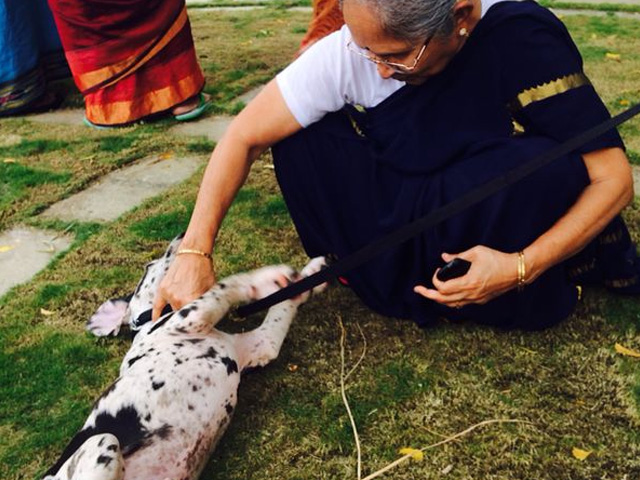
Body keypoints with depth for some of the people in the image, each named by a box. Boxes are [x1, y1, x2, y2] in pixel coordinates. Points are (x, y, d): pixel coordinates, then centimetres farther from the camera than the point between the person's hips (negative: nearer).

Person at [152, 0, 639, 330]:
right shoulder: (351, 49, -22)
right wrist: (195, 253, -26)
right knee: (300, 140, -18)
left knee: (544, 167, -35)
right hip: (405, 206, 3)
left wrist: (523, 268, -35)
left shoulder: (524, 42, -28)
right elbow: (245, 136, -18)